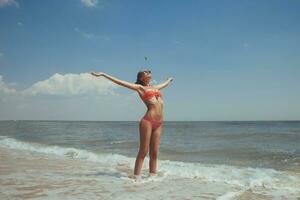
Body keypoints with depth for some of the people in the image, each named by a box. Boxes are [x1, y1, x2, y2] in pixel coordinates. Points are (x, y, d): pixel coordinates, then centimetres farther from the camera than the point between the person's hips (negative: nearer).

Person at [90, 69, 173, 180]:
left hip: (159, 124, 5)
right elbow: (119, 82, 5)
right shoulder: (140, 87, 8)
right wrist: (103, 74, 2)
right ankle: (136, 176, 1)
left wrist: (169, 79, 69)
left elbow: (165, 83, 48)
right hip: (148, 121, -5)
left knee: (154, 152, 5)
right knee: (143, 151, -5)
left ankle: (153, 175, 12)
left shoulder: (156, 87, 25)